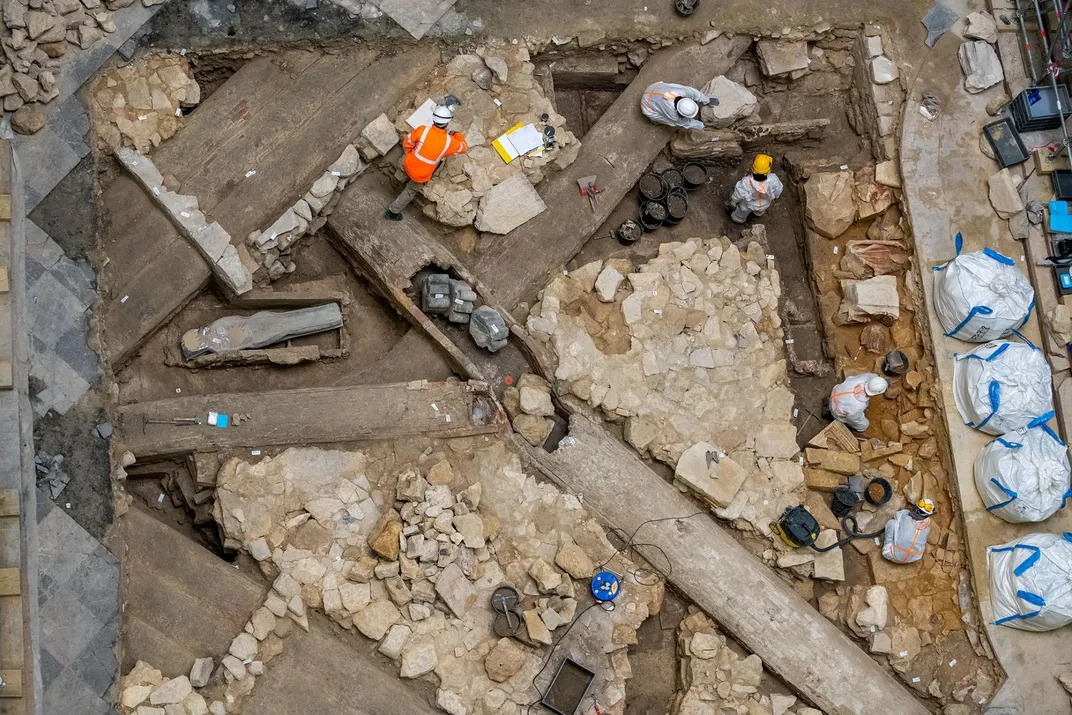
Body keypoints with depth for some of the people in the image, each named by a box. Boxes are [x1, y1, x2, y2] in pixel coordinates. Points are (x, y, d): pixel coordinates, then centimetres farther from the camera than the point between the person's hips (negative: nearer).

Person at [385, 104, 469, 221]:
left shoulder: (422, 130, -22)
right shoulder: (449, 142, -24)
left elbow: (407, 143, -7)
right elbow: (464, 148, -1)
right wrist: (457, 135, 17)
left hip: (409, 164, 1)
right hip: (421, 176, -1)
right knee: (410, 192, 24)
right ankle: (393, 211, 36)